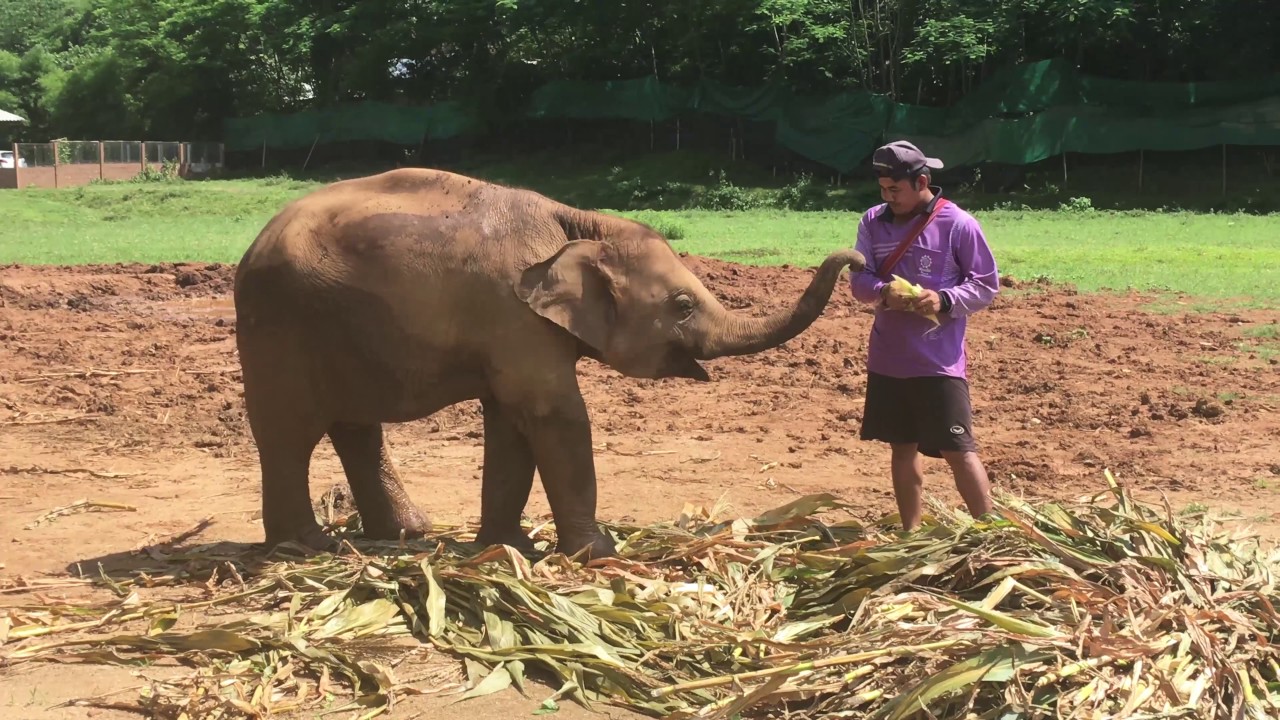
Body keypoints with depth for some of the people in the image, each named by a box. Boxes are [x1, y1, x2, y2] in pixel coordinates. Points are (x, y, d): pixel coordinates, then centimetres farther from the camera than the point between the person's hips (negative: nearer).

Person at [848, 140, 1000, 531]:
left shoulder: (958, 224, -8)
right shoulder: (873, 222, 5)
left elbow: (986, 285, -3)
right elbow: (859, 278, 2)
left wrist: (945, 299, -21)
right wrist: (883, 292, -20)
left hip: (940, 361, -5)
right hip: (887, 359, 5)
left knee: (957, 449, -7)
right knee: (902, 447, 13)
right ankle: (911, 535, 24)